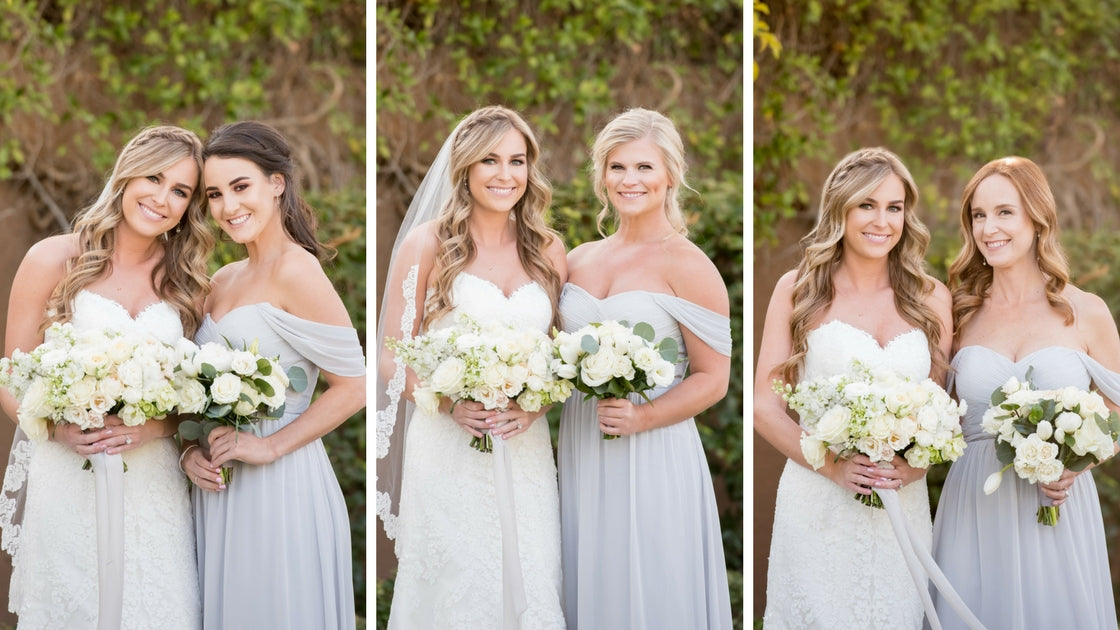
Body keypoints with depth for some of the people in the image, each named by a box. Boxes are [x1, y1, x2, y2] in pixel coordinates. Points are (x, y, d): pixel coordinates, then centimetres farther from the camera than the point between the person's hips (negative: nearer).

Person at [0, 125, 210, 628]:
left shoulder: (186, 283, 7)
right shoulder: (53, 260, -3)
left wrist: (156, 427, -12)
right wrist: (59, 428, -20)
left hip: (152, 487, 3)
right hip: (64, 485, -3)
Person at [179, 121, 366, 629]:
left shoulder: (296, 272, -12)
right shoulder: (223, 282, 12)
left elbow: (353, 386, -16)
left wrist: (269, 446, -17)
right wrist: (190, 449, 1)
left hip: (280, 489, -7)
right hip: (218, 490, 7)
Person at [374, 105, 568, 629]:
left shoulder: (548, 250, 10)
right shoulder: (428, 243, 0)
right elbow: (392, 355, 0)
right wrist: (450, 404, -15)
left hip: (525, 450, 3)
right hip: (447, 450, -3)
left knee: (528, 587, 0)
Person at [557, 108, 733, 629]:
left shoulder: (687, 265, -7)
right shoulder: (579, 260, 10)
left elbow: (712, 379, -8)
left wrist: (642, 418, -21)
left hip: (652, 461, -5)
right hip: (580, 455, 5)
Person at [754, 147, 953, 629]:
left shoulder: (931, 299, 8)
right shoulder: (798, 290, 1)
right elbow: (765, 407, -1)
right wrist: (833, 465, -16)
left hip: (904, 507, 2)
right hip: (816, 506, -2)